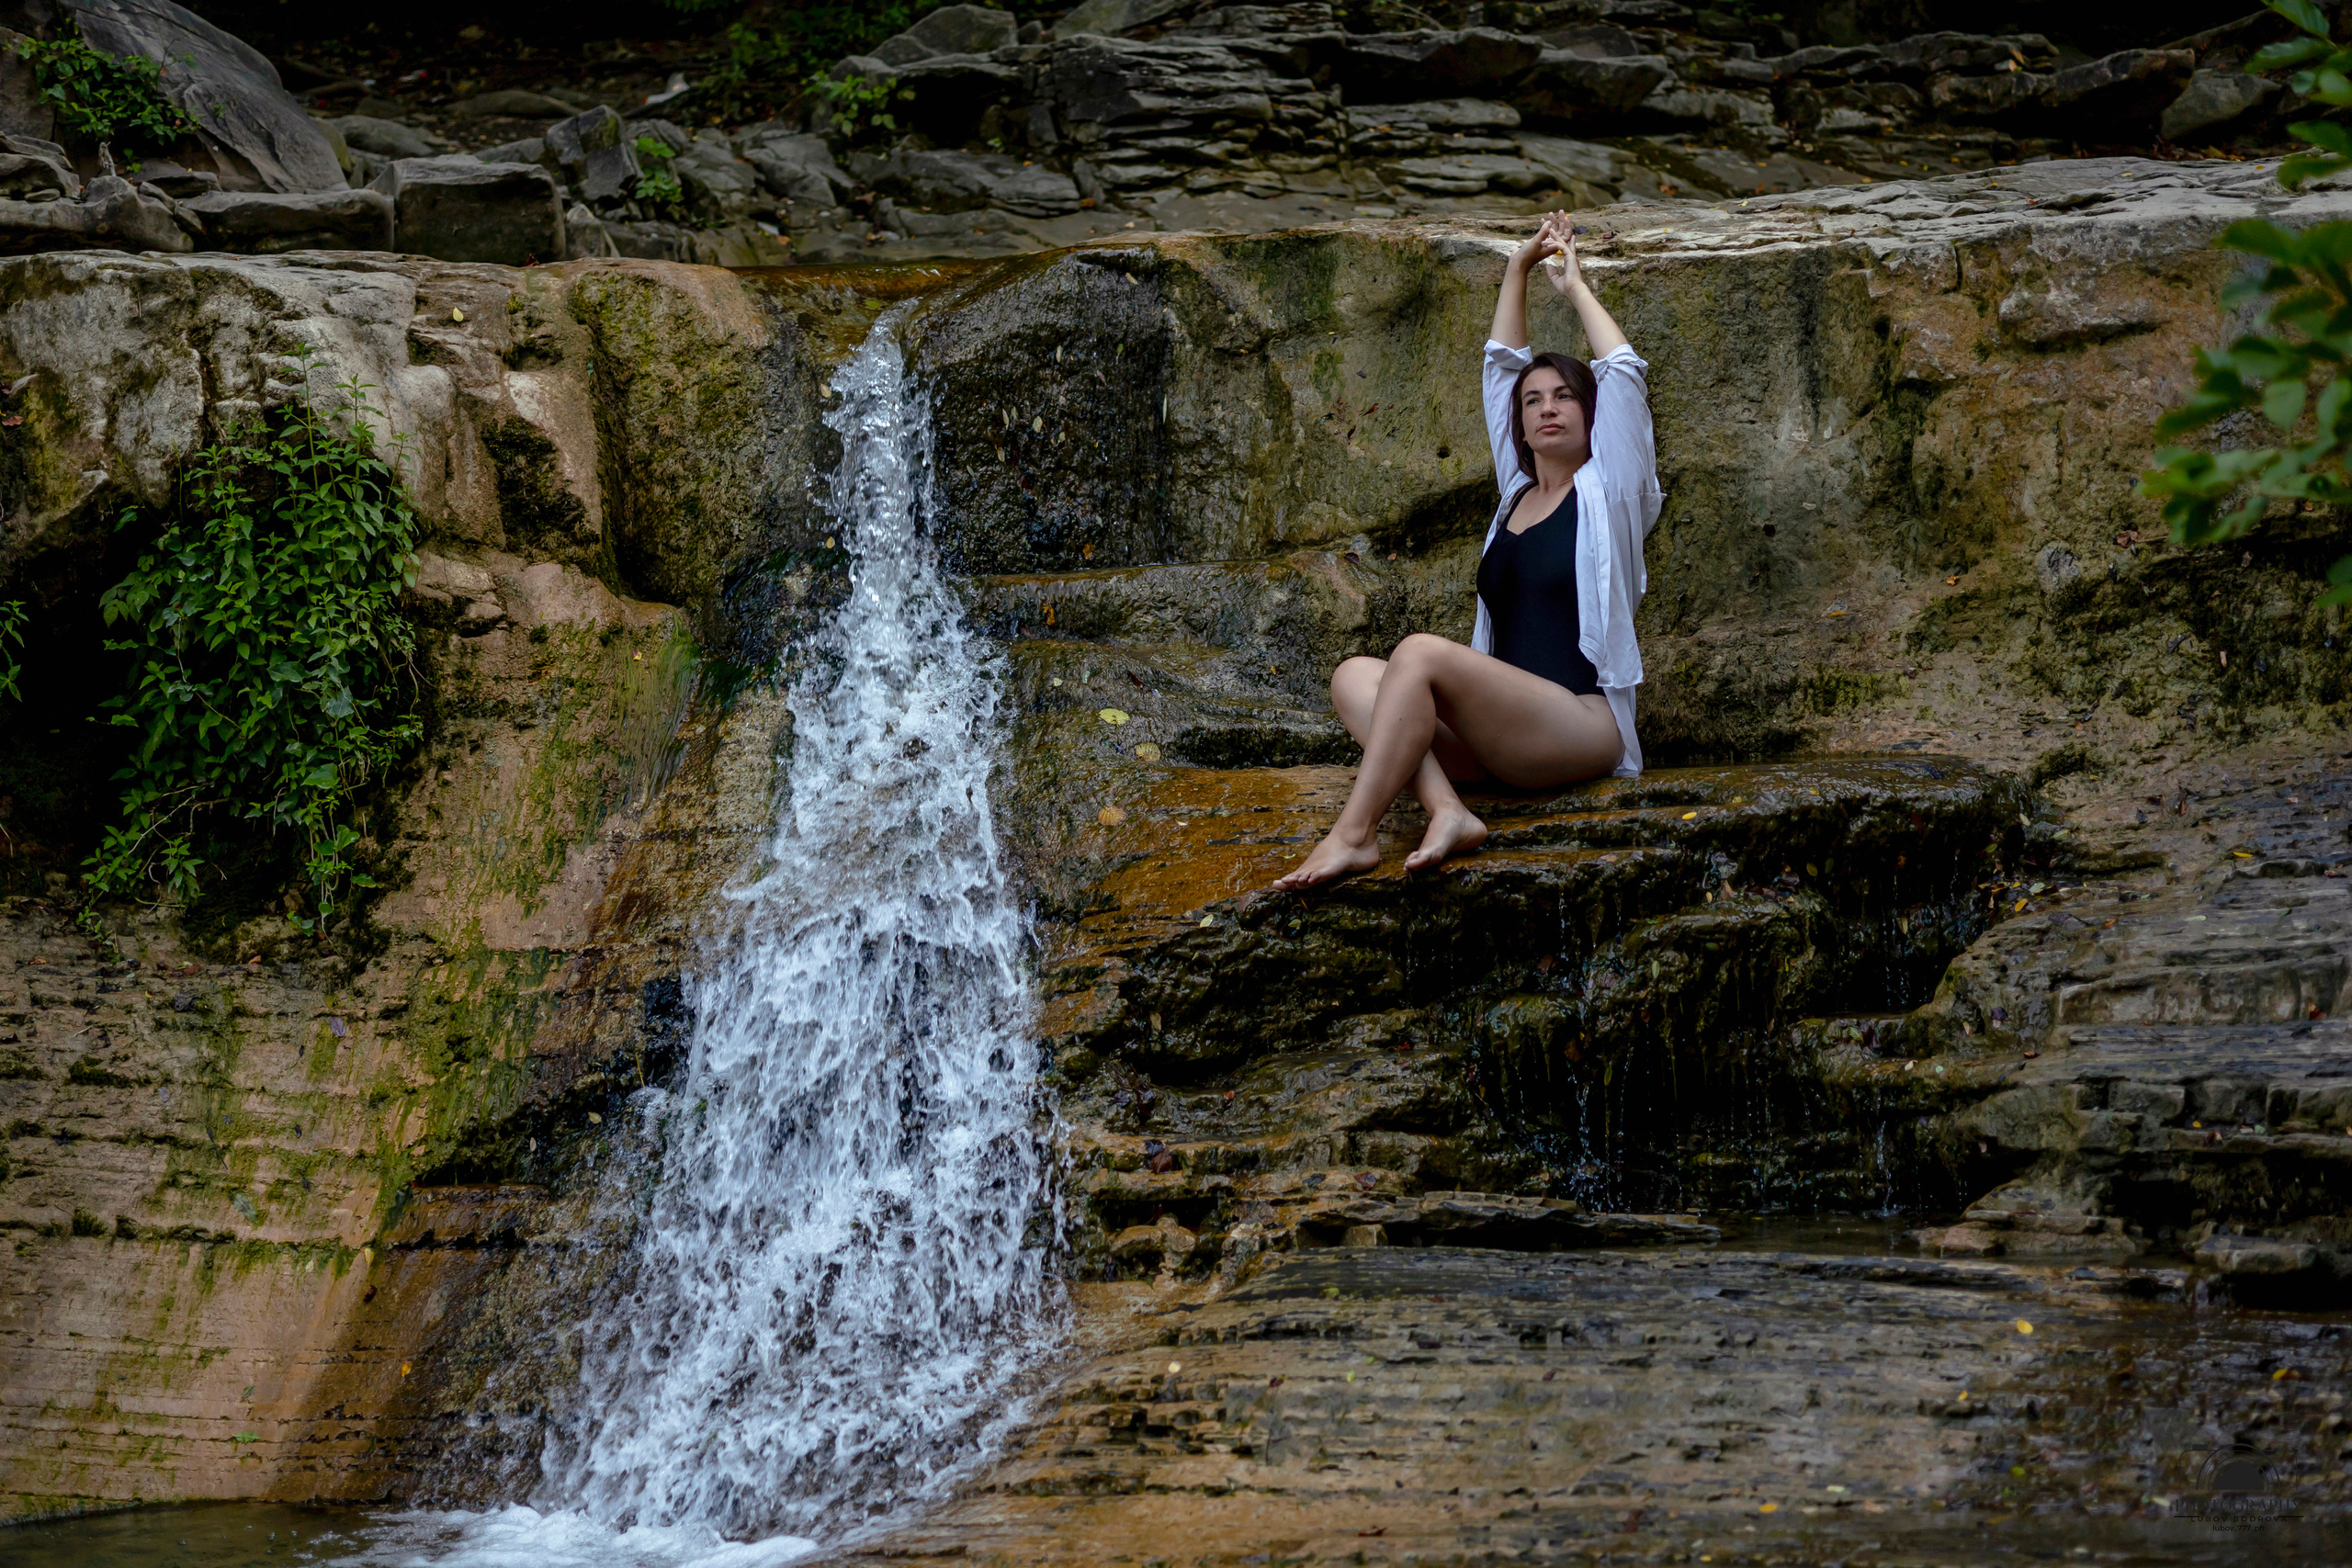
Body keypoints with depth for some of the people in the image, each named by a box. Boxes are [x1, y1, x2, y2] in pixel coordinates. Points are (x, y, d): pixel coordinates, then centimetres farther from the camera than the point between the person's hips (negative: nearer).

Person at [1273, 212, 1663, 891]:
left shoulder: (1607, 491, 8)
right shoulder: (1517, 493, 23)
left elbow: (1624, 372, 2)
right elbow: (1501, 363, 27)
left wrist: (1573, 284, 15)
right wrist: (1518, 268, 24)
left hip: (1584, 727, -7)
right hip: (1502, 741, 7)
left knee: (1420, 652, -29)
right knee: (1354, 677, -15)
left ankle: (1355, 834, -33)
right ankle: (1446, 811, -37)